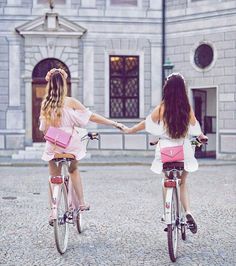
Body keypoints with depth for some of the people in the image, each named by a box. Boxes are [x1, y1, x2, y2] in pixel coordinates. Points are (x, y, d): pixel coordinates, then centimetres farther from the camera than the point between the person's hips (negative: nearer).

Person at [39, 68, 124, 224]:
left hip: (53, 146, 1)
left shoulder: (45, 104, -3)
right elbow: (92, 117, -9)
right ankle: (81, 203, 26)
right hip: (70, 145, 0)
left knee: (54, 178, 11)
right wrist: (114, 123, -4)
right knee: (74, 170, 26)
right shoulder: (70, 102, -10)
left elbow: (44, 128, 4)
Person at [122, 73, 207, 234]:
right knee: (182, 183, 17)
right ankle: (188, 212, -2)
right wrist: (202, 136, 32)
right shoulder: (188, 109, -5)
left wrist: (129, 130, 19)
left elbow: (146, 124, 2)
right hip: (184, 150, 1)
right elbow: (195, 128, 9)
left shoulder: (161, 109, -9)